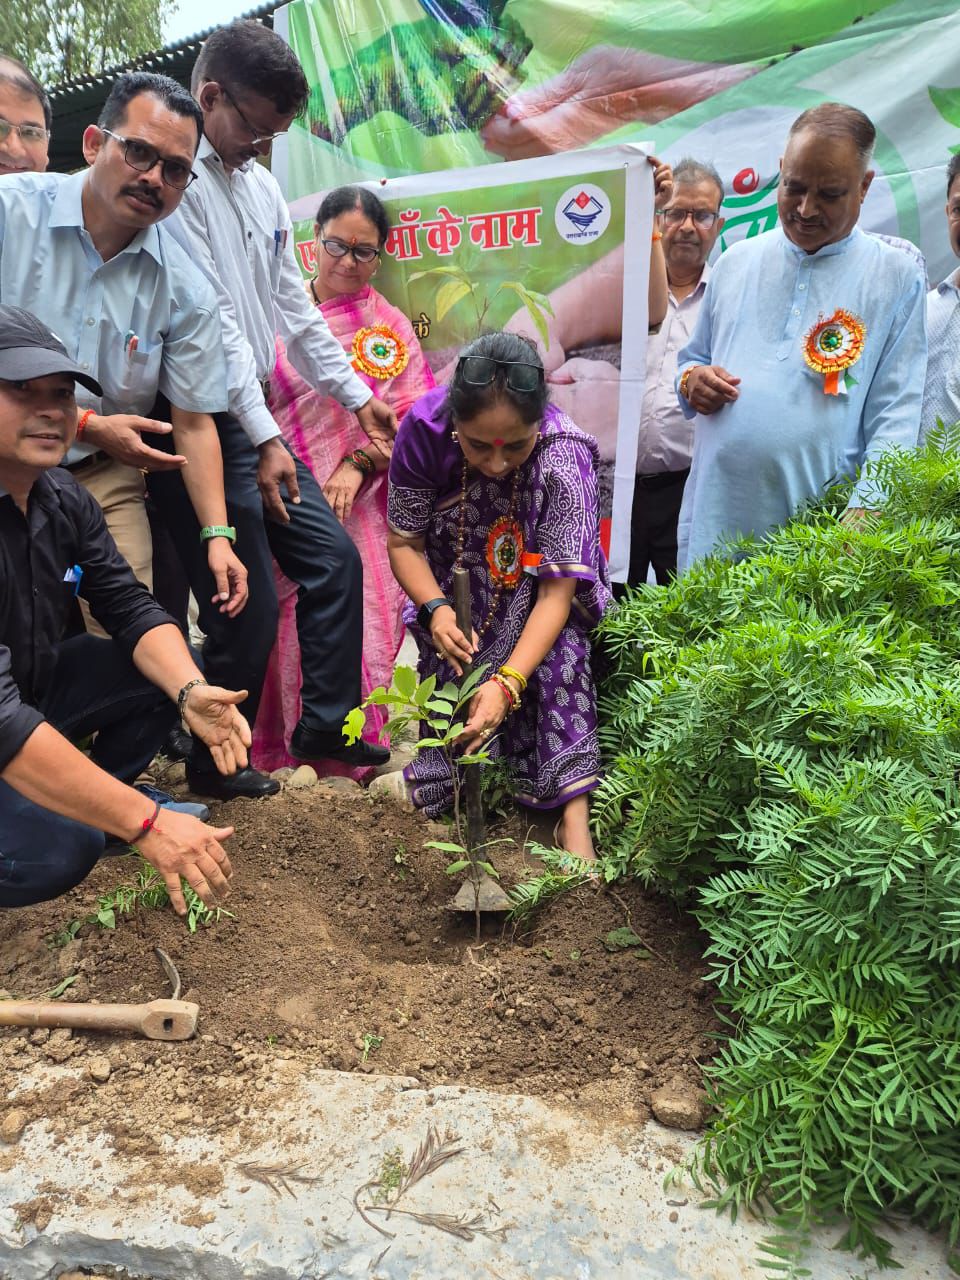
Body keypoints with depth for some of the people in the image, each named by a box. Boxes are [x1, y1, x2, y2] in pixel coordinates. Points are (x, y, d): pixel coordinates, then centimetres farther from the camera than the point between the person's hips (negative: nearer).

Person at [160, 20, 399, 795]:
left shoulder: (261, 185, 16)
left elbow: (293, 306, 20)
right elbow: (211, 322, -19)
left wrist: (357, 395, 18)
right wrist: (264, 439, -22)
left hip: (258, 420, 9)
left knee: (334, 560, 8)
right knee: (250, 610, -5)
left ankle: (326, 727, 21)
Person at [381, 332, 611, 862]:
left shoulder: (563, 458, -35)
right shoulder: (423, 431, -29)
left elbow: (556, 591, -33)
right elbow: (404, 542, -15)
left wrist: (508, 682, -44)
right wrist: (435, 610, -34)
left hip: (532, 586, -2)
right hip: (455, 586, 3)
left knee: (557, 641, -25)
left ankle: (574, 816, -23)